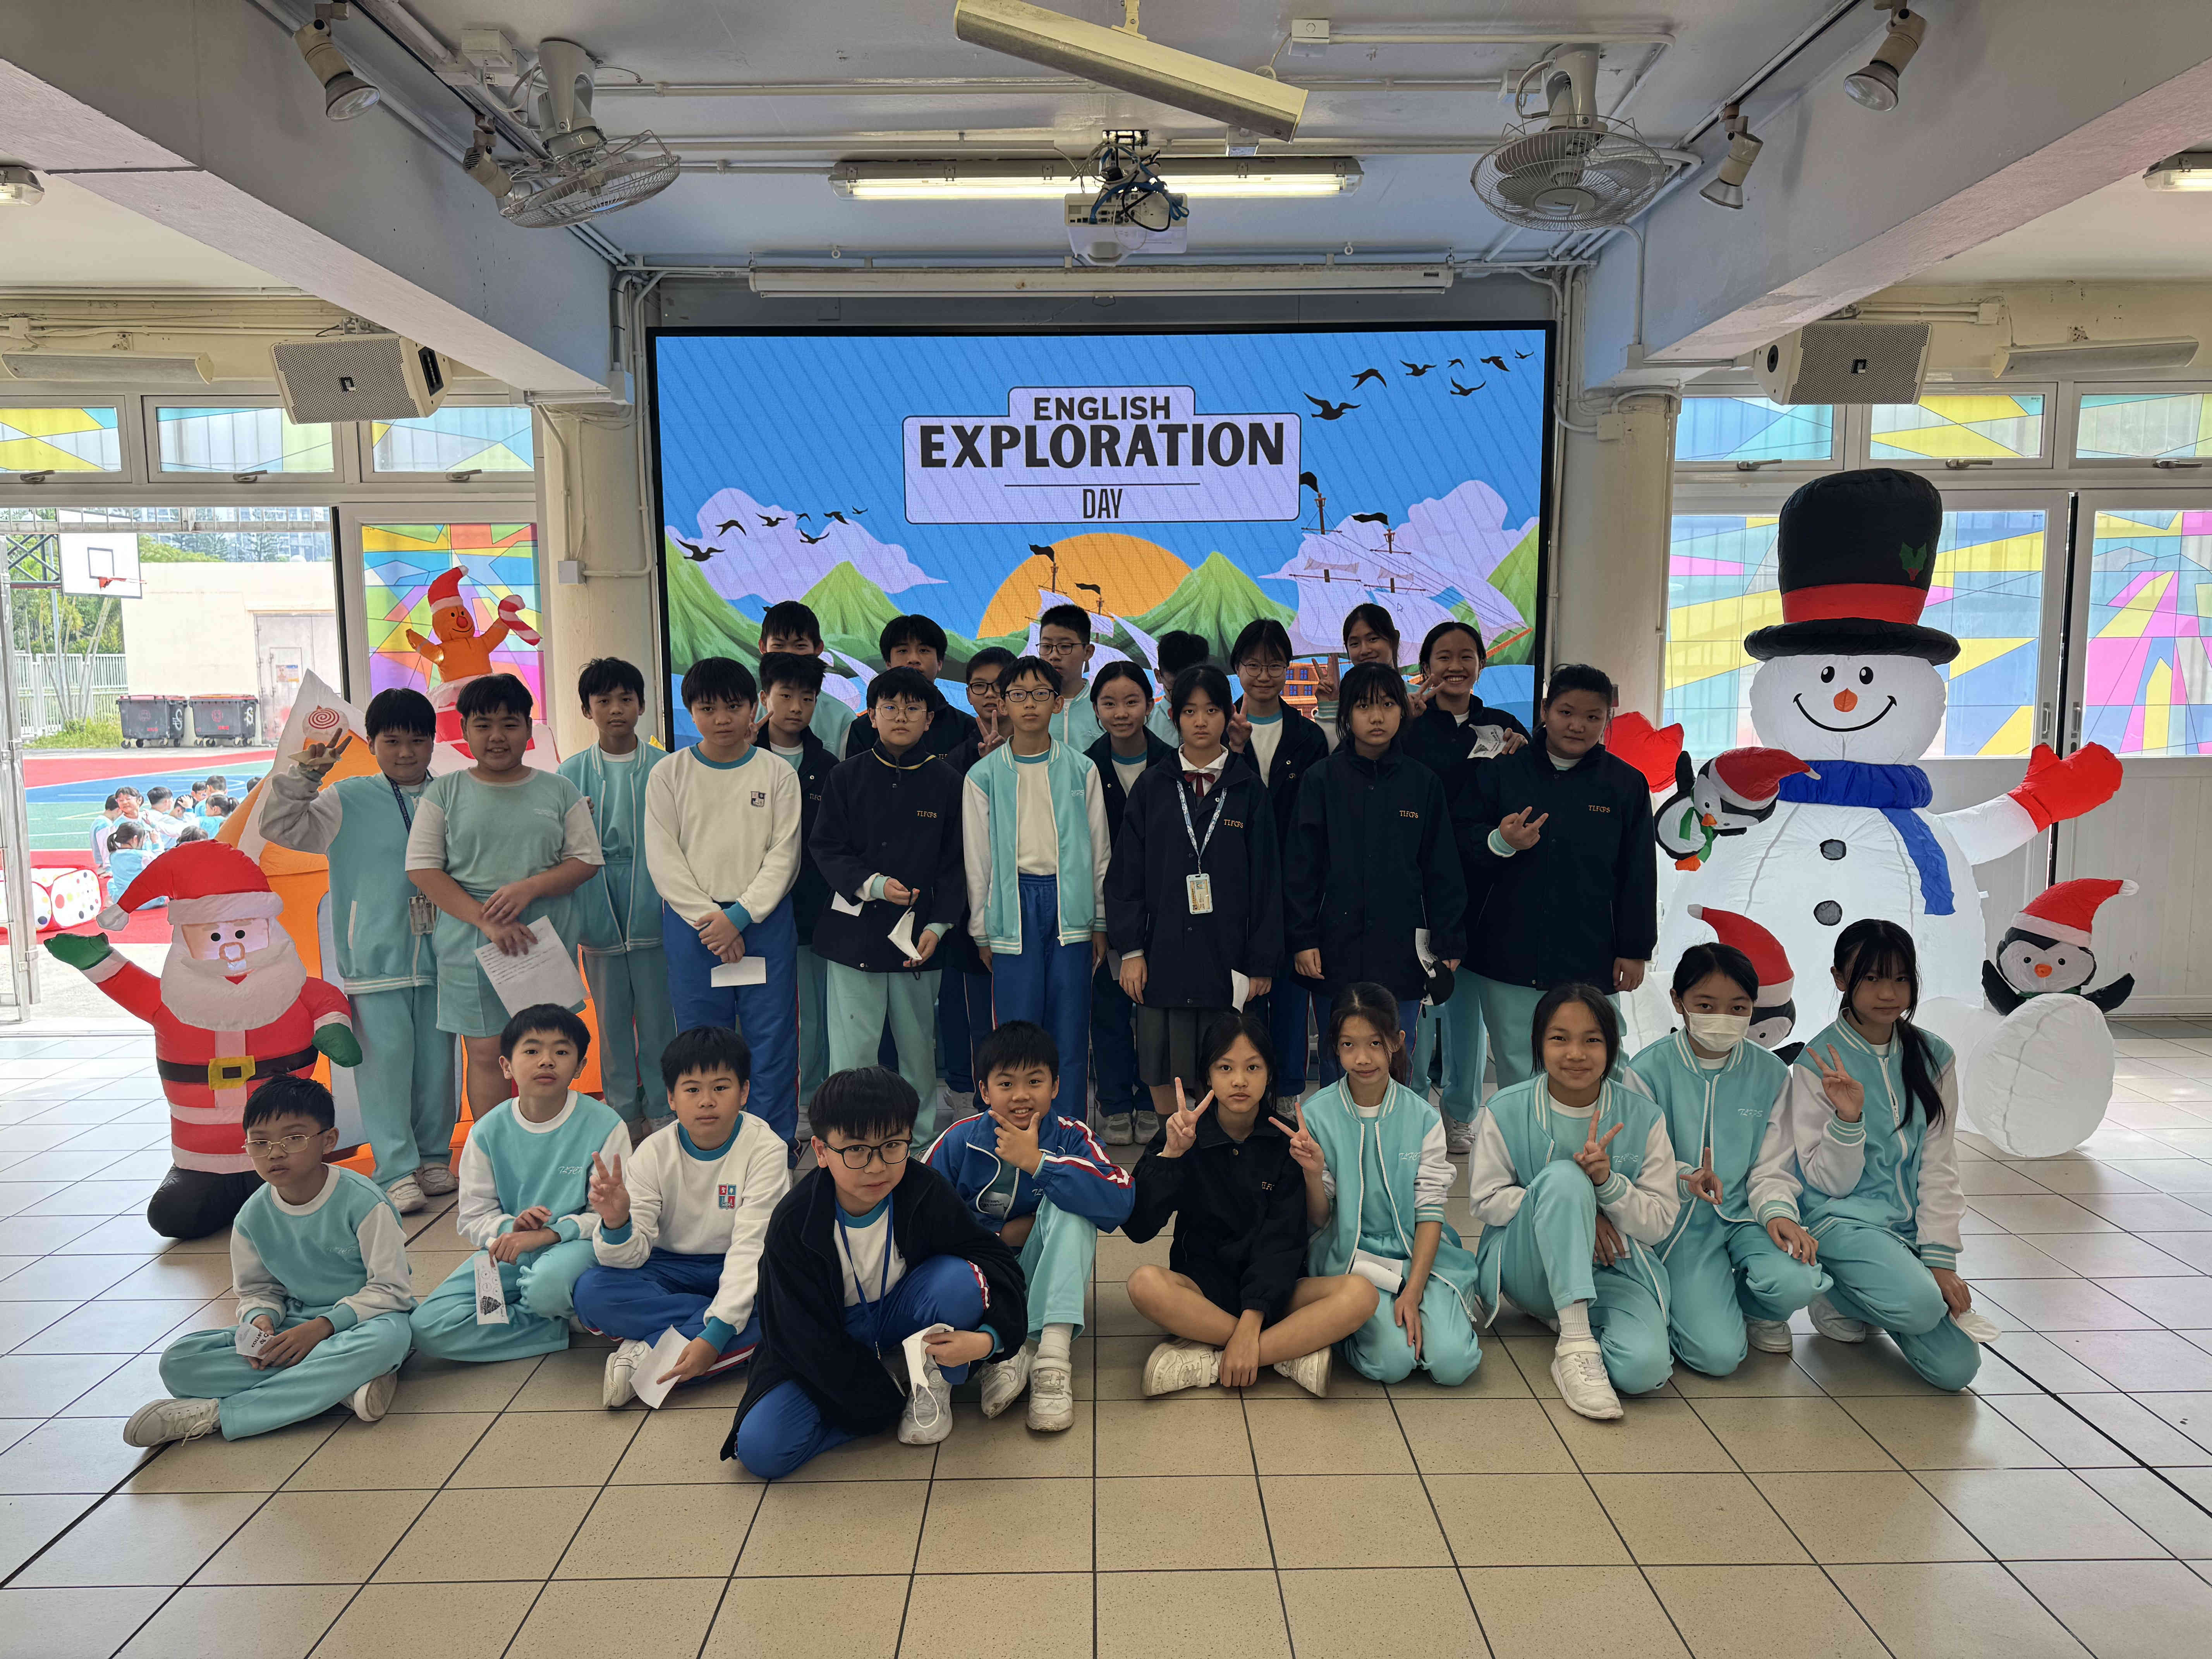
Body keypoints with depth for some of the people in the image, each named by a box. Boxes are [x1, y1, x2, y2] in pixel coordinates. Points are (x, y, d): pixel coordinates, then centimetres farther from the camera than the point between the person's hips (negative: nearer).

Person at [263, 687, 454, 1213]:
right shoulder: (348, 801, 4)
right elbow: (280, 825, 1)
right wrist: (306, 772, -7)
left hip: (438, 954, 2)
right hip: (376, 957, -2)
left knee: (437, 1060, 9)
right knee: (386, 1060, -4)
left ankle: (434, 1156, 22)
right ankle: (397, 1171, 2)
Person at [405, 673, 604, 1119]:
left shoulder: (558, 791, 8)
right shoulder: (444, 792, 5)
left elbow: (586, 859, 5)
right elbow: (422, 867, -1)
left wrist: (529, 887, -13)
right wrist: (485, 919, -13)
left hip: (547, 938, 1)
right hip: (471, 945, 0)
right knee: (484, 1053, 2)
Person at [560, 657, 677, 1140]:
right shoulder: (572, 773, 4)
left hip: (654, 914, -1)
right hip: (599, 915, 1)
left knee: (659, 1017, 5)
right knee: (611, 1019, 10)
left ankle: (660, 1110, 19)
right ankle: (622, 1113, 23)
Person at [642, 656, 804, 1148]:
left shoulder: (777, 774, 2)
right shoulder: (669, 774, 3)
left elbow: (784, 856, -2)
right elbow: (662, 858, -1)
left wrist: (739, 916, -12)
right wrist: (708, 918, -11)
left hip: (764, 920, 0)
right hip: (691, 922, 1)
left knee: (771, 1037, 3)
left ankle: (776, 1144, 15)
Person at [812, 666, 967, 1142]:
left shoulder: (947, 783, 4)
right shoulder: (847, 778, 4)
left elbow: (955, 864, 5)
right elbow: (826, 849, 2)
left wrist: (939, 925, -6)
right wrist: (872, 884, -14)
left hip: (918, 932, 1)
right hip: (855, 930, -1)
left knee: (918, 1043, 9)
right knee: (852, 1048, -1)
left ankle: (922, 1139, 24)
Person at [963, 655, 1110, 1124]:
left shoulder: (1082, 769, 6)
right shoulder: (984, 775, 3)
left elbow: (1100, 847, 10)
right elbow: (976, 858, 6)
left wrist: (1100, 921, 8)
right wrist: (982, 931, 5)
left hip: (1070, 903, 1)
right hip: (1014, 902, -1)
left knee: (1069, 1026, 3)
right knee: (1017, 1023, -1)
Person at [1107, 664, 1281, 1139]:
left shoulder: (1249, 789, 4)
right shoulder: (1152, 787, 6)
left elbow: (1266, 879, 3)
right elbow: (1125, 872, 4)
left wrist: (1261, 962, -1)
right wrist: (1130, 949, -5)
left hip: (1225, 953, 0)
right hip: (1163, 953, 1)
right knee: (1161, 1068, 5)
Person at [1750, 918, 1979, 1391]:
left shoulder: (1933, 1057, 3)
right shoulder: (1818, 1062, -9)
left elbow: (1940, 1167, 4)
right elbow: (1829, 1184, -9)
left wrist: (1941, 1258, -5)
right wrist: (1848, 1118, -26)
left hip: (1912, 1224, 4)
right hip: (1843, 1218, -4)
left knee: (1955, 1368, -12)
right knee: (1919, 1305, -32)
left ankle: (1868, 1297, 16)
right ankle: (1835, 1298, 1)